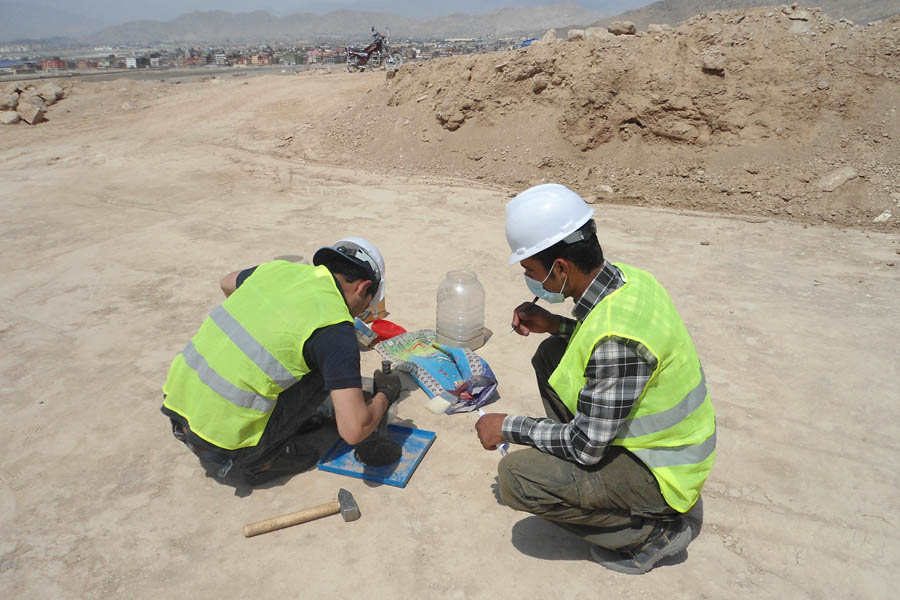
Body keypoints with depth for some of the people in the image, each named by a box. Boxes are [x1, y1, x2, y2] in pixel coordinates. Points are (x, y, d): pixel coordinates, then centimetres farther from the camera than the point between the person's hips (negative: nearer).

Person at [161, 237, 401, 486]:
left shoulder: (279, 268, 4)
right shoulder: (335, 327, -16)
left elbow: (227, 284, 30)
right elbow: (354, 430, -20)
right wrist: (384, 395, 1)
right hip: (224, 438, -7)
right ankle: (245, 460, 5)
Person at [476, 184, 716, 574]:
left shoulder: (615, 341, -36)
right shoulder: (628, 279, -8)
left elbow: (586, 446, -27)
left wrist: (507, 427, -14)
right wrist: (556, 325, -1)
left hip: (661, 475, -9)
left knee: (516, 476, -21)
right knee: (550, 354, 8)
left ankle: (653, 532, -1)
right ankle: (570, 469, 17)